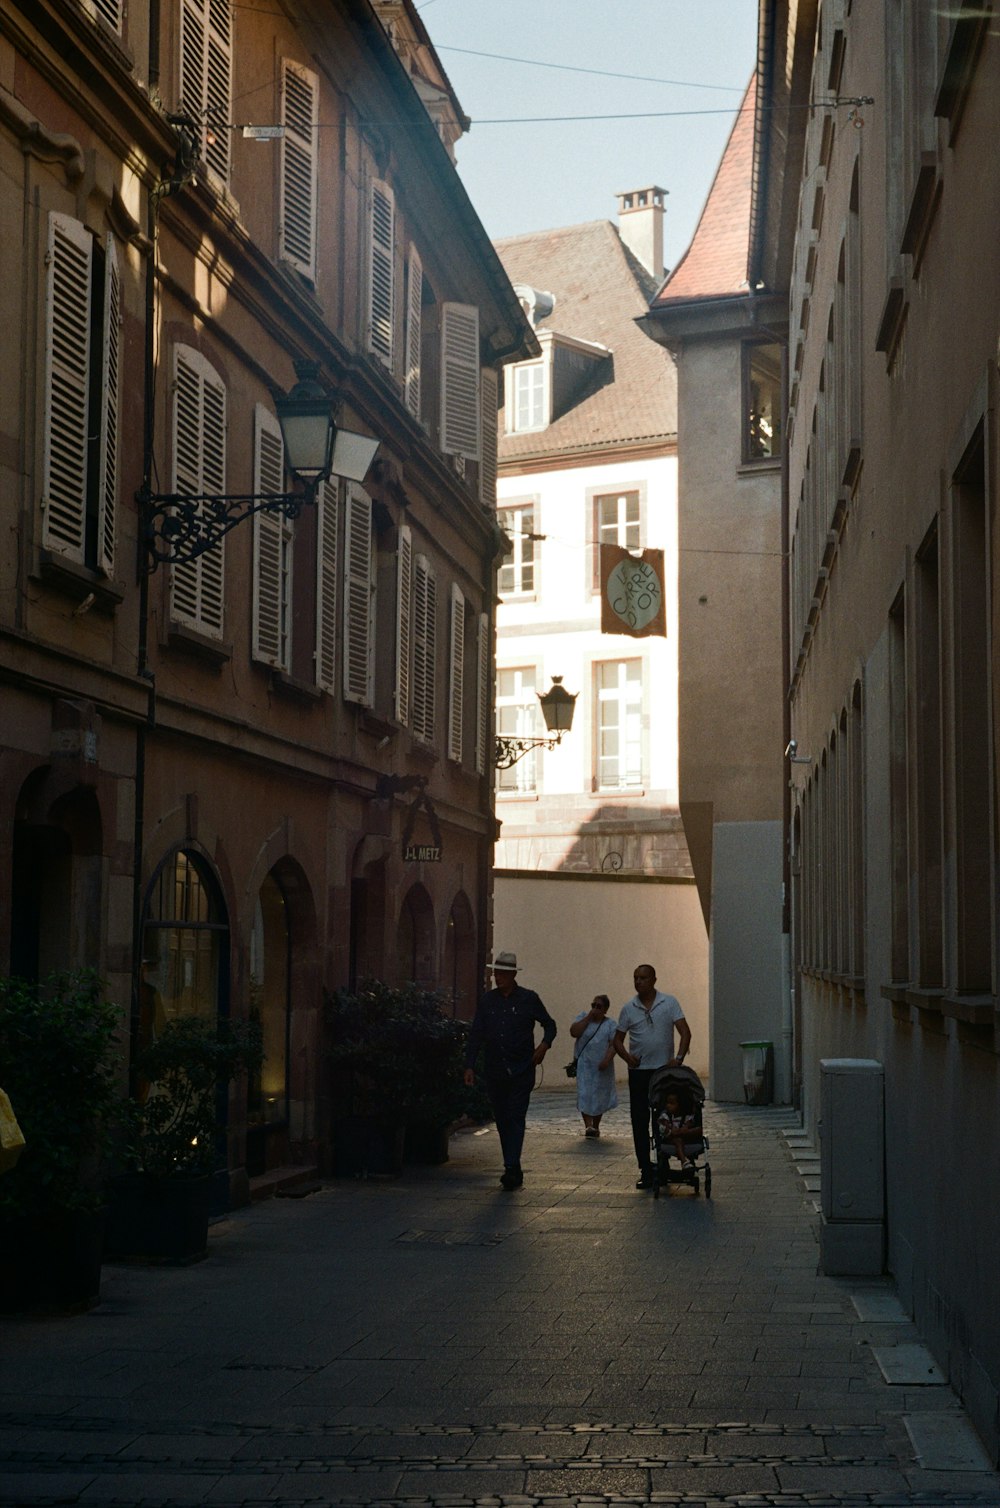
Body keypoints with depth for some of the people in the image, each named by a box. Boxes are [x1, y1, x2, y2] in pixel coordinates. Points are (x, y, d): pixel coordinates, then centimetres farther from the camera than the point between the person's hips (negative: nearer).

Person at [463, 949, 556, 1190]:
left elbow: (549, 1025, 11)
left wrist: (545, 1044, -9)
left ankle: (512, 1168, -18)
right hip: (495, 1071, 4)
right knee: (502, 1120, 7)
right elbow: (475, 1035, 7)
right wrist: (469, 1066, 0)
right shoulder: (487, 1001, 7)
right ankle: (513, 1170, 16)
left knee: (516, 1118, -12)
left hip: (521, 1071, -4)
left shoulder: (528, 999, -1)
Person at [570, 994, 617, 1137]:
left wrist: (607, 1060, -23)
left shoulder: (611, 1023, 1)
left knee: (599, 1097, 9)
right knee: (584, 1095, -13)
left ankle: (596, 1126, 23)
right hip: (584, 1064, 0)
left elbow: (614, 1044, -9)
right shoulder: (583, 1017, 6)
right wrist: (588, 1017, -11)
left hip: (601, 1066, 0)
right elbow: (574, 1032, -10)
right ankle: (588, 1125, -18)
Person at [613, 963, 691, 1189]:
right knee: (640, 1122, -1)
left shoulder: (669, 1003, -1)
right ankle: (645, 1169, 4)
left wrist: (679, 1058, -19)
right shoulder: (628, 1008, 5)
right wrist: (627, 1056, -10)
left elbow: (685, 1032, -5)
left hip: (665, 1069, -2)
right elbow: (618, 1039, 10)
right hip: (638, 1071, 2)